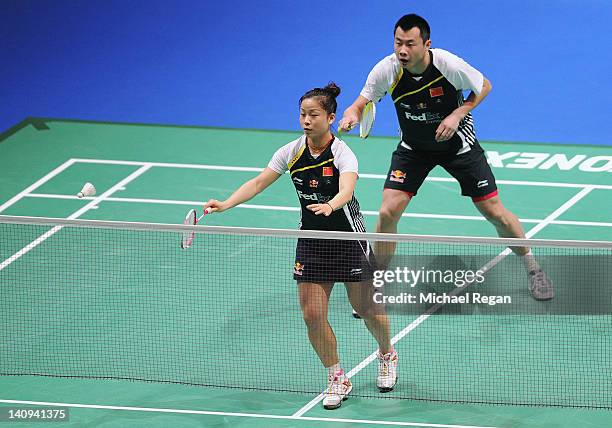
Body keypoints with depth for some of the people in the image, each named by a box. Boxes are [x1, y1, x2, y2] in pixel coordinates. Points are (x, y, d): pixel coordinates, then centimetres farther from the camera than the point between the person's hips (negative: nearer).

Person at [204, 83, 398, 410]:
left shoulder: (342, 154, -19)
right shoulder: (292, 152, -4)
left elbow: (346, 190, -37)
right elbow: (259, 183, -9)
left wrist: (330, 206, -59)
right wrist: (225, 204, -23)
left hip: (348, 237, -4)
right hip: (311, 240, 4)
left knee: (367, 309, 7)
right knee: (312, 314, -5)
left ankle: (387, 356, 39)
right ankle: (337, 380, 13)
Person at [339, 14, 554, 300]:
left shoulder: (450, 65, -27)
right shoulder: (386, 70, -23)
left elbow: (483, 87, -9)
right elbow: (361, 104, -15)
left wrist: (457, 115, -24)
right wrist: (350, 116, -39)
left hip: (457, 144, -1)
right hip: (413, 148, 1)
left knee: (495, 212, 0)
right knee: (387, 213, -13)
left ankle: (532, 268, 24)